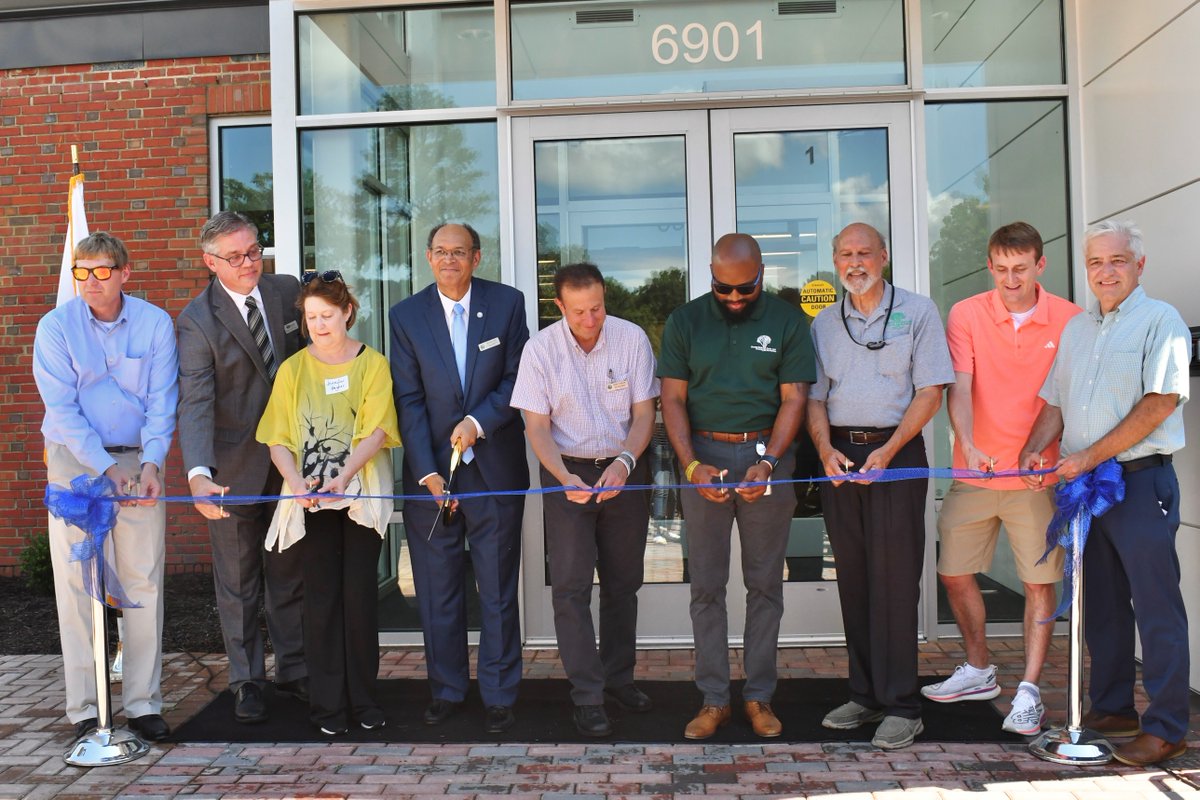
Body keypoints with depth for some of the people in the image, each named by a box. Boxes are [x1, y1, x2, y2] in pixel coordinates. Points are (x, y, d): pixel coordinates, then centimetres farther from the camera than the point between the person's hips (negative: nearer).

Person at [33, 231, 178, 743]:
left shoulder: (155, 323, 0)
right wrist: (106, 469, -15)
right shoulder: (55, 327, -2)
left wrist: (151, 463, -15)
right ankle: (84, 709, 7)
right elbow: (62, 409, -6)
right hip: (75, 461, -1)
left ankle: (144, 702, 9)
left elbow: (162, 401, -1)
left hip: (140, 461, 1)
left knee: (144, 582, 1)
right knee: (77, 583, -1)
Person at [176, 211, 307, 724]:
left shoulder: (288, 292, 0)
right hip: (234, 467, -3)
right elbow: (194, 403, -23)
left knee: (290, 572, 15)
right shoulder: (197, 320, -13)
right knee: (238, 581, 9)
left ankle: (293, 669, 30)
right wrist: (198, 474, -37)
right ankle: (246, 681, 24)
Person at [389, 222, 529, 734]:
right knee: (437, 590, 7)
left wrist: (479, 421, -14)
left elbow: (517, 378, 1)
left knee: (498, 589, 5)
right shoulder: (407, 316, 3)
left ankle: (499, 696, 17)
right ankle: (446, 690, 23)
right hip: (430, 470, 1)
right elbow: (409, 400, -1)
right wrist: (427, 472, -9)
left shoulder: (507, 304, 2)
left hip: (495, 467, -1)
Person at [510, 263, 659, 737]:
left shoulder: (632, 339, -7)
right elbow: (537, 426, -8)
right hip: (567, 471, -1)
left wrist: (624, 462, -23)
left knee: (623, 582, 12)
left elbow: (644, 413, -5)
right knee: (571, 585, -5)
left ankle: (619, 676, 30)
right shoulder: (540, 348, -9)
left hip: (625, 469, 2)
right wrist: (565, 477, -23)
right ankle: (587, 697, 3)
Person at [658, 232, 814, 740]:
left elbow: (793, 399, -1)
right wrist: (691, 465, -11)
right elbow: (673, 399, 2)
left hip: (767, 455, 0)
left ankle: (759, 695, 17)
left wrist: (766, 463, -15)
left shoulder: (787, 322, 3)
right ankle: (713, 699, 13)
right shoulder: (684, 323, 5)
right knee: (706, 584, 3)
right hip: (704, 455, 1)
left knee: (765, 582, 6)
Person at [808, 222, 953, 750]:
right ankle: (865, 695, 18)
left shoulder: (917, 312, 2)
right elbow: (815, 396, 10)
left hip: (896, 452, -4)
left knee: (894, 578, -6)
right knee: (853, 578, 8)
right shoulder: (823, 324, 13)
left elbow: (929, 392, -4)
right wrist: (826, 450, -8)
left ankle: (902, 706, 2)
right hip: (840, 457, 4)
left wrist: (887, 452, -15)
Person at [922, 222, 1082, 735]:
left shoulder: (1069, 319, -1)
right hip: (974, 471, 2)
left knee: (1040, 582, 0)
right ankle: (979, 672, 31)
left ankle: (1028, 692, 12)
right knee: (954, 573, 10)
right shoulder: (965, 315, -1)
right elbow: (959, 388, -9)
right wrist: (968, 445, -24)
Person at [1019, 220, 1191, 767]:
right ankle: (1112, 709, 26)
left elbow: (1160, 405, -15)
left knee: (1156, 608, -1)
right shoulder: (1076, 328, 16)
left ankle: (1167, 727, 8)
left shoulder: (1160, 321, -5)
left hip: (1141, 480, -7)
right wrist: (1034, 450, -1)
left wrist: (1089, 457, -15)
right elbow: (1055, 403, 18)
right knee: (1100, 604, 14)